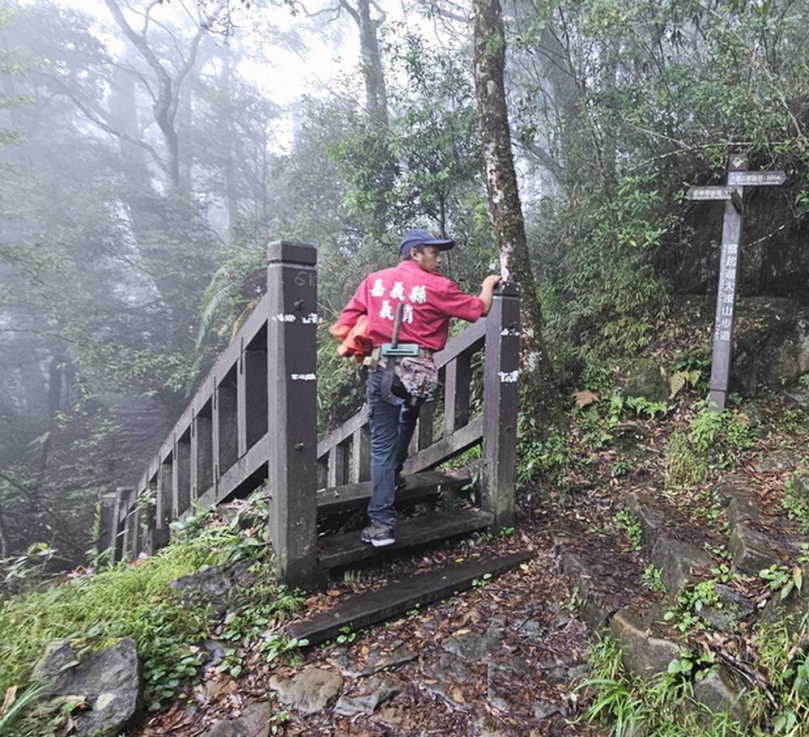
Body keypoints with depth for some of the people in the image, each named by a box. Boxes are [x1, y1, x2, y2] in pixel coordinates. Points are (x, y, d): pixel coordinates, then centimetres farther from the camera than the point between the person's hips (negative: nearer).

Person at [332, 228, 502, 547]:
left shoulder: (374, 280, 7)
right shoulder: (437, 286, -2)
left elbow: (346, 322, 5)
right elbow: (479, 309, 6)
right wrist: (488, 284, 25)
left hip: (381, 368, 1)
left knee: (382, 444, 2)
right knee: (406, 421, 29)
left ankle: (381, 523, -1)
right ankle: (393, 477, 44)